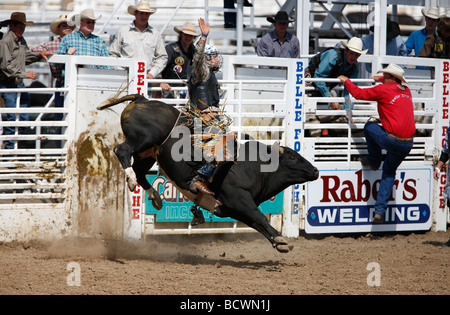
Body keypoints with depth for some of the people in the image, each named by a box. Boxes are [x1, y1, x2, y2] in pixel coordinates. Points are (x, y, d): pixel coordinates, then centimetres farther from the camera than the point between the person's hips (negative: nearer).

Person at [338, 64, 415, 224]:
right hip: (408, 143, 6)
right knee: (389, 173, 21)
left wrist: (346, 81, 19)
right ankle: (380, 210, 12)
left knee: (369, 126, 23)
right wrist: (380, 79, 52)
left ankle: (374, 162, 35)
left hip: (391, 140, -6)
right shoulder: (406, 90, 13)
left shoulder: (383, 90, -8)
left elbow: (359, 93, 2)